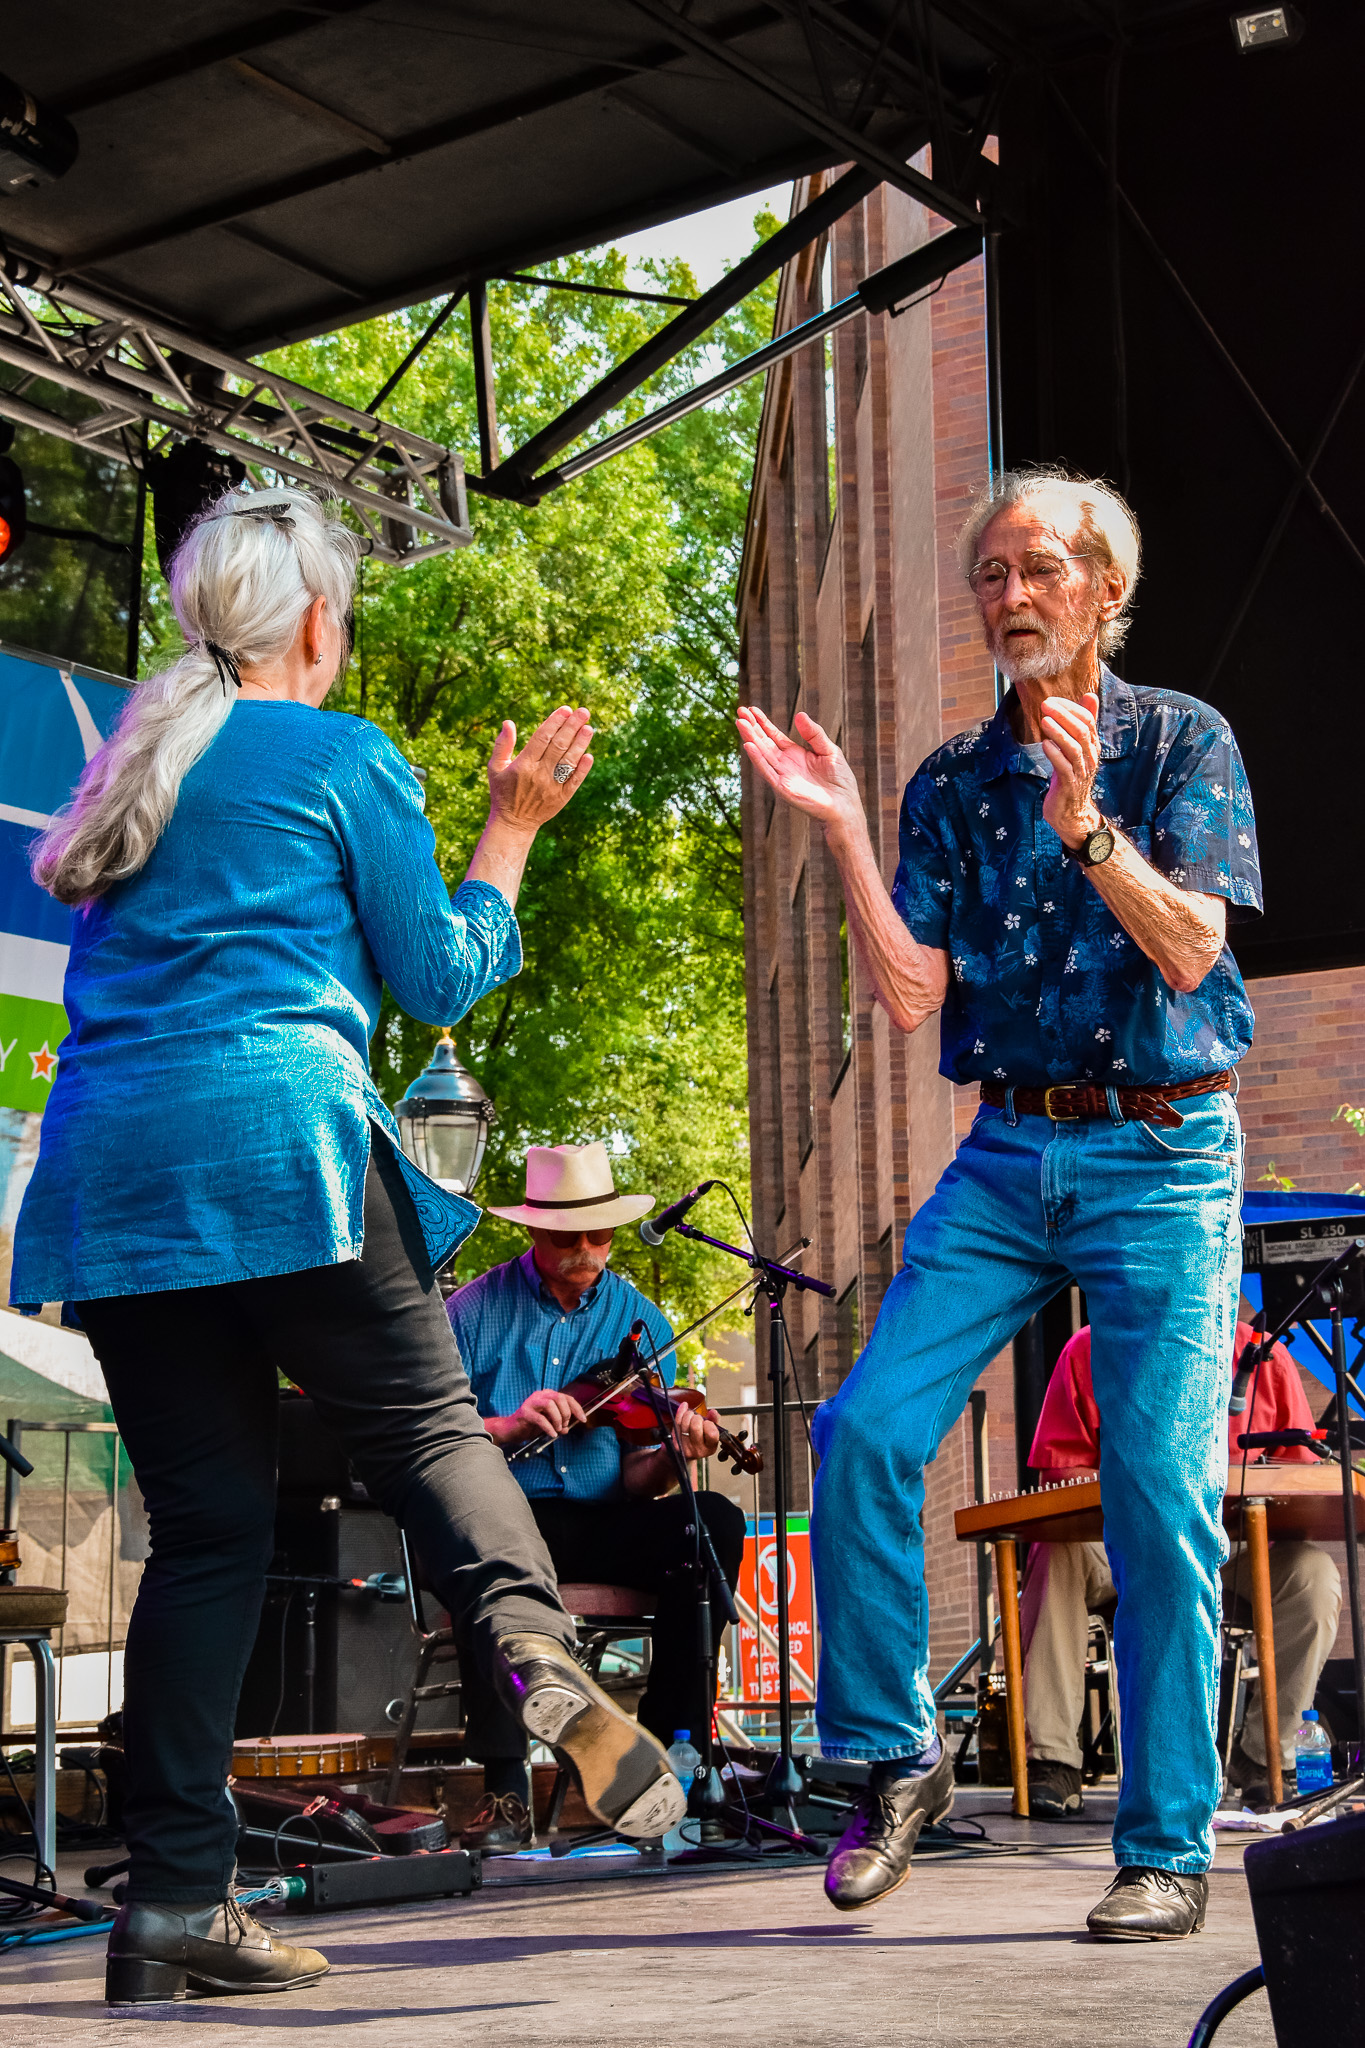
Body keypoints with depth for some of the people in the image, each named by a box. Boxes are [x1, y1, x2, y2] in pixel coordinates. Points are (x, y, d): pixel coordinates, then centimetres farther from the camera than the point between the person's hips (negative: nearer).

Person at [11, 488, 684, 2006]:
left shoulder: (130, 756, 22)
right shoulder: (342, 756, 4)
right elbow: (441, 976, 7)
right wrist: (512, 828, 18)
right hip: (275, 1138, -5)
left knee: (205, 1516, 7)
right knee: (427, 1425, 2)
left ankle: (171, 1901, 4)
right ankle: (539, 1654, -28)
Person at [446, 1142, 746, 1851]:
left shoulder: (640, 1323, 9)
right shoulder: (476, 1310, 3)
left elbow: (636, 1483, 5)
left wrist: (671, 1456, -18)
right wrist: (509, 1426, -19)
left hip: (601, 1526, 3)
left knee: (715, 1520, -26)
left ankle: (667, 1748, -17)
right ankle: (504, 1790, -32)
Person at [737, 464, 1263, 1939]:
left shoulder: (1181, 740, 1)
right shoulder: (952, 782, 10)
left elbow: (1190, 948, -11)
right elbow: (908, 995, 1)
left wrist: (1086, 826, -25)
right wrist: (841, 828, -8)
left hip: (1160, 1161, -3)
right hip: (1006, 1157, 4)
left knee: (1161, 1493, -7)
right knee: (866, 1432, -12)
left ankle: (1168, 1848, 6)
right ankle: (895, 1758, 7)